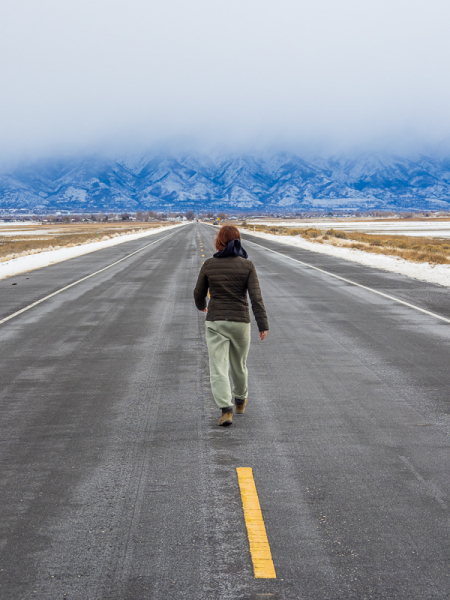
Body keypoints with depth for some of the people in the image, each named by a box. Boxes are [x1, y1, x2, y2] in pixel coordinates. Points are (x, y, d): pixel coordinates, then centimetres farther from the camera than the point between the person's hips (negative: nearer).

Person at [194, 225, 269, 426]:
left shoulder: (209, 265, -3)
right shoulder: (247, 265, -5)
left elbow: (199, 293, 7)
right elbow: (256, 297, -11)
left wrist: (201, 305, 29)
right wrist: (263, 324, -9)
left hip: (215, 321, -1)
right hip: (240, 321, 1)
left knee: (218, 369, -1)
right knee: (238, 364, 21)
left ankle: (226, 410, -14)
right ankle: (240, 400, 41)